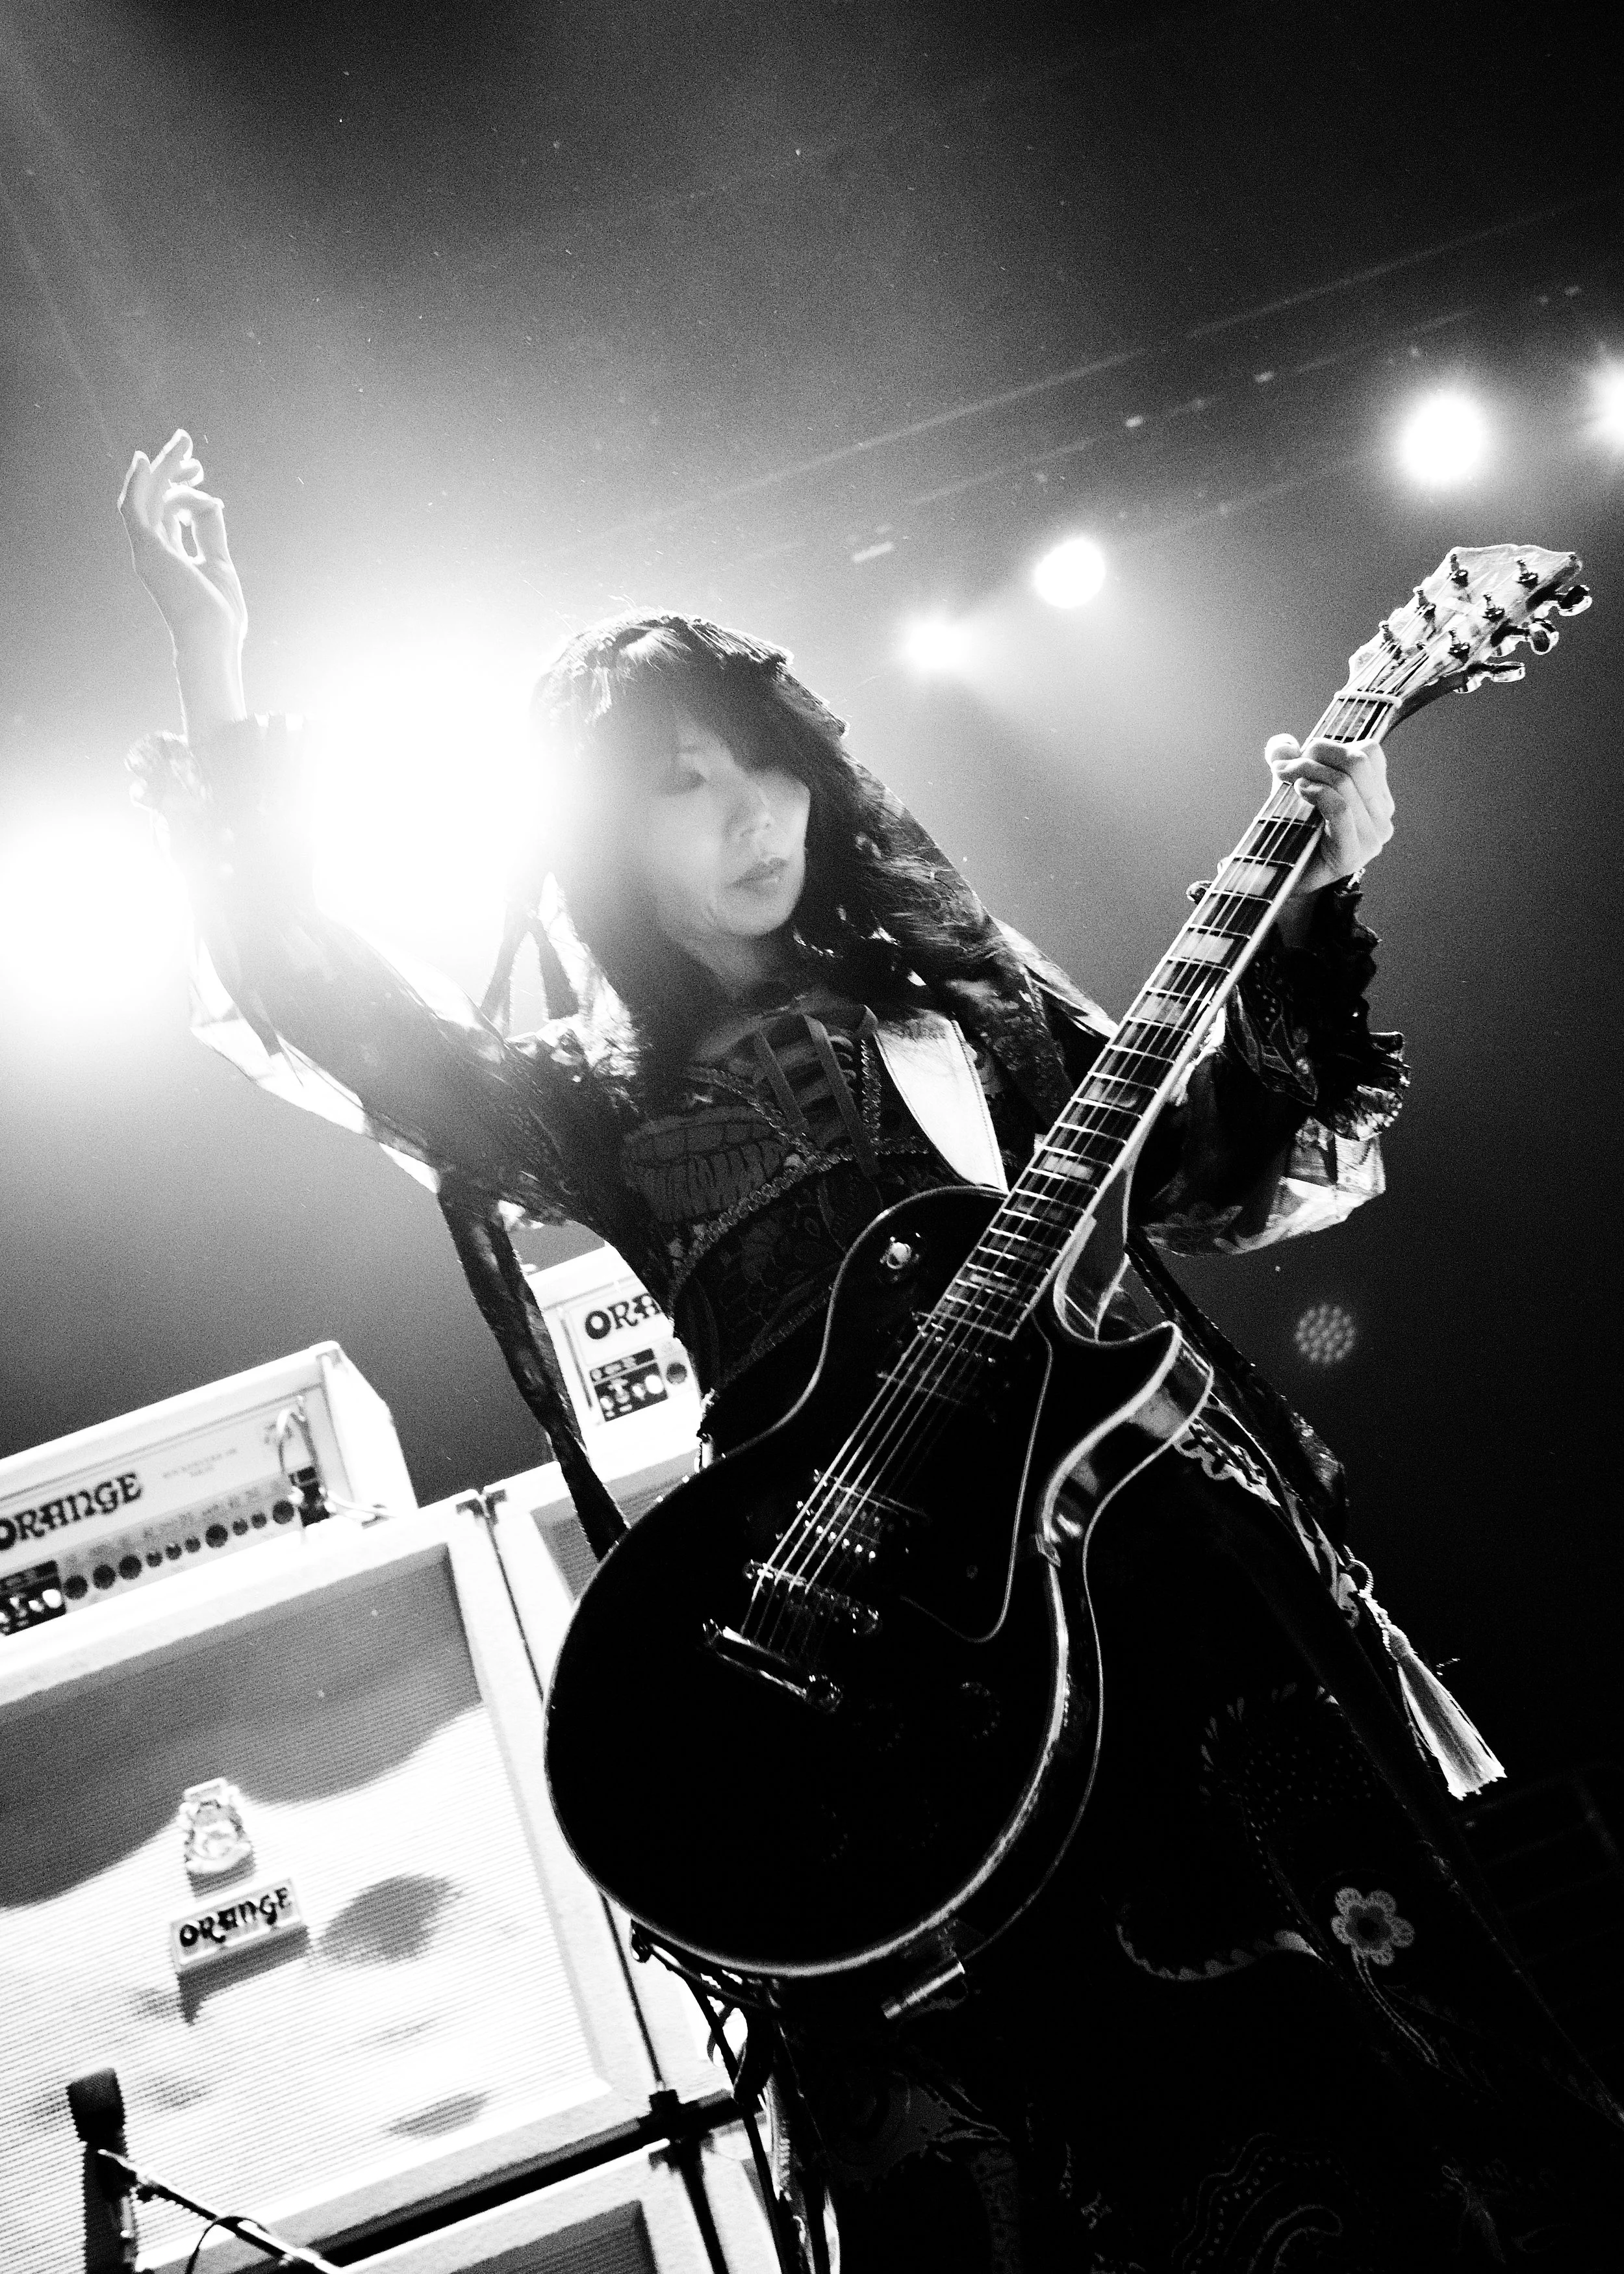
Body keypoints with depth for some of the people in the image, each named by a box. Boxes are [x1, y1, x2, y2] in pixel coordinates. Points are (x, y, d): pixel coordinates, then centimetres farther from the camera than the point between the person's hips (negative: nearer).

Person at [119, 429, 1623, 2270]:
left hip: (1151, 1522, 2)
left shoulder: (952, 975, 21)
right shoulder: (606, 1100, 17)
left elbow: (1220, 1170, 19)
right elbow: (334, 1011, 6)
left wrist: (1310, 904, 8)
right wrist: (216, 682, 1)